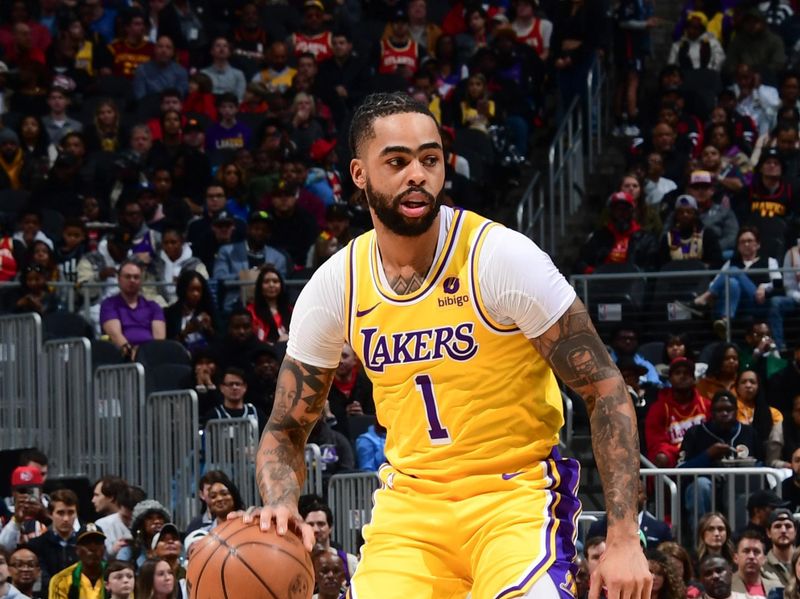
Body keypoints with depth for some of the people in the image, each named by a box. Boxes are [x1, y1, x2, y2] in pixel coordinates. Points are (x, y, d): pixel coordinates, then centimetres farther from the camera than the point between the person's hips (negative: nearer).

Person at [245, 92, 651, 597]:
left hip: (515, 495, -4)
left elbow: (605, 389, -11)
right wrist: (281, 505, -15)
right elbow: (287, 430, 8)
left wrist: (624, 540, -17)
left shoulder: (501, 257, -14)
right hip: (411, 502, 4)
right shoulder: (335, 284, -2)